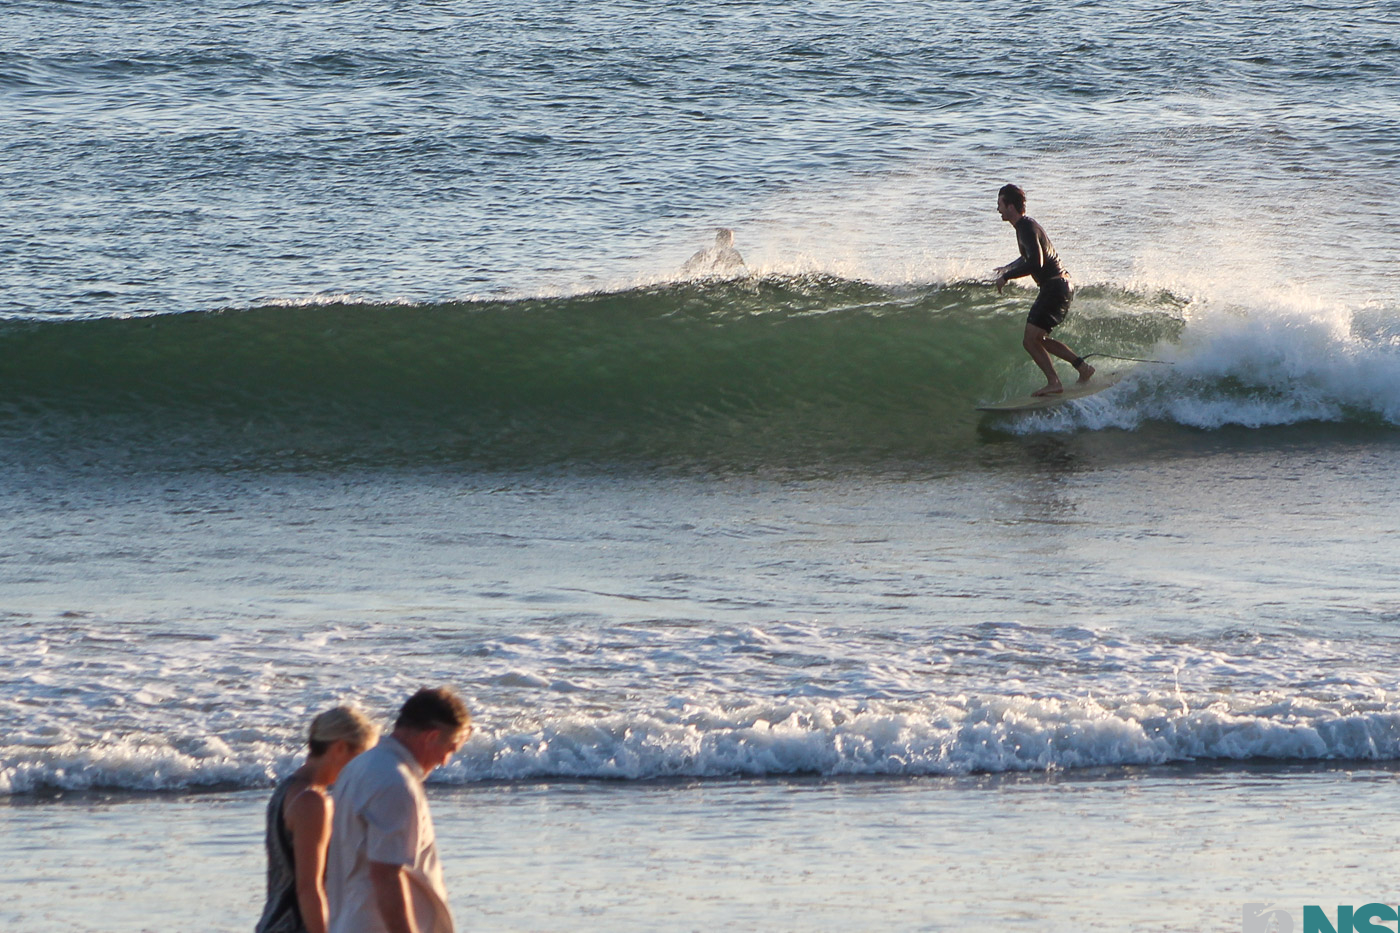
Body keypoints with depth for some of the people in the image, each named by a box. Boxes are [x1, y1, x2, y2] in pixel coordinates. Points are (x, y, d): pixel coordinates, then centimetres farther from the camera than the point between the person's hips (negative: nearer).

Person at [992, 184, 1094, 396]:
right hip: (1061, 286, 10)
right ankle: (1082, 366, 19)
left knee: (1030, 341, -12)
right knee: (1038, 339, 19)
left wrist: (1006, 276, -22)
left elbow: (1035, 263, -29)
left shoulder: (1028, 229, -17)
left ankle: (1054, 382, -16)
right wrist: (1007, 268, 44)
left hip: (1055, 287, -10)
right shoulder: (1025, 226, 15)